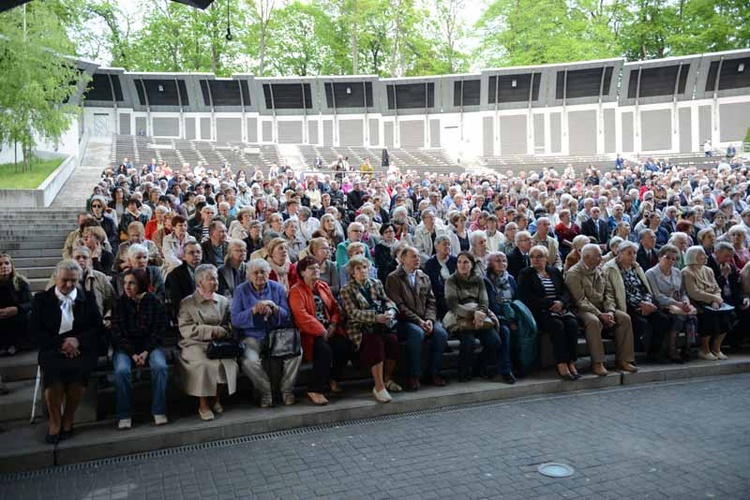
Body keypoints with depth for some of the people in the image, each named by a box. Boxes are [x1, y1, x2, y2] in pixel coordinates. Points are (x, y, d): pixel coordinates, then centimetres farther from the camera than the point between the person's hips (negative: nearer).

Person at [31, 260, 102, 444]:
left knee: (79, 369, -32)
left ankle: (68, 420, -11)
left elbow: (97, 327, 7)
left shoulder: (88, 298, 11)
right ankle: (55, 422, -11)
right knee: (53, 369, -32)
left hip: (81, 348, 0)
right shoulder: (41, 299, 9)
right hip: (52, 348, 0)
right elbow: (35, 331, 3)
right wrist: (60, 344, -12)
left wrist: (78, 340, -12)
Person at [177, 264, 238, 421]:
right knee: (205, 364, -32)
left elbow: (229, 326, 10)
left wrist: (220, 332, -14)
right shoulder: (187, 303, 5)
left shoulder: (224, 301, 16)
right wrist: (214, 331, -13)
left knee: (228, 361, -27)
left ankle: (216, 398, -4)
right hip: (195, 345, -3)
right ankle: (203, 405, -15)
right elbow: (185, 329, -7)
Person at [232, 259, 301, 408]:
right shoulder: (241, 291, 1)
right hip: (252, 337, -2)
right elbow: (235, 320, -8)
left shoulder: (277, 288, 6)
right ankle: (265, 392, -4)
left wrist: (274, 308, -18)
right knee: (250, 361, -32)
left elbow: (287, 316, 1)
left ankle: (287, 389, -1)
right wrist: (254, 310, -22)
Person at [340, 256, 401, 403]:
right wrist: (375, 317, -22)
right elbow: (353, 313, -9)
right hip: (360, 328, -4)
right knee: (376, 342, -33)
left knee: (392, 339, -26)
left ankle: (387, 380, -6)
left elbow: (387, 301, 12)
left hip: (381, 325, 4)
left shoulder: (376, 284, 17)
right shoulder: (347, 290, 3)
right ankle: (379, 387, -27)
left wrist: (391, 311, -14)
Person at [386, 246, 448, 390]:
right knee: (417, 332, -35)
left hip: (424, 320, 5)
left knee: (441, 333, -22)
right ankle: (413, 376, -21)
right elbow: (399, 306, -10)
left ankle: (433, 373, -6)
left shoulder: (424, 277, 17)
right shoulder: (393, 278, -1)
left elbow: (431, 302, 12)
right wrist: (418, 321, -17)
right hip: (404, 321, -5)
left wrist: (429, 320, -8)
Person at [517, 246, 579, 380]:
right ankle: (561, 365, -30)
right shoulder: (525, 274, 6)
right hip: (540, 312, -4)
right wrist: (550, 303, -13)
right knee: (557, 325, -31)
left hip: (560, 308, 4)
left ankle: (571, 362, -24)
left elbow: (566, 291, 13)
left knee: (572, 323, -25)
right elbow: (527, 297, -7)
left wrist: (561, 302, -11)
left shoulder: (555, 271, 21)